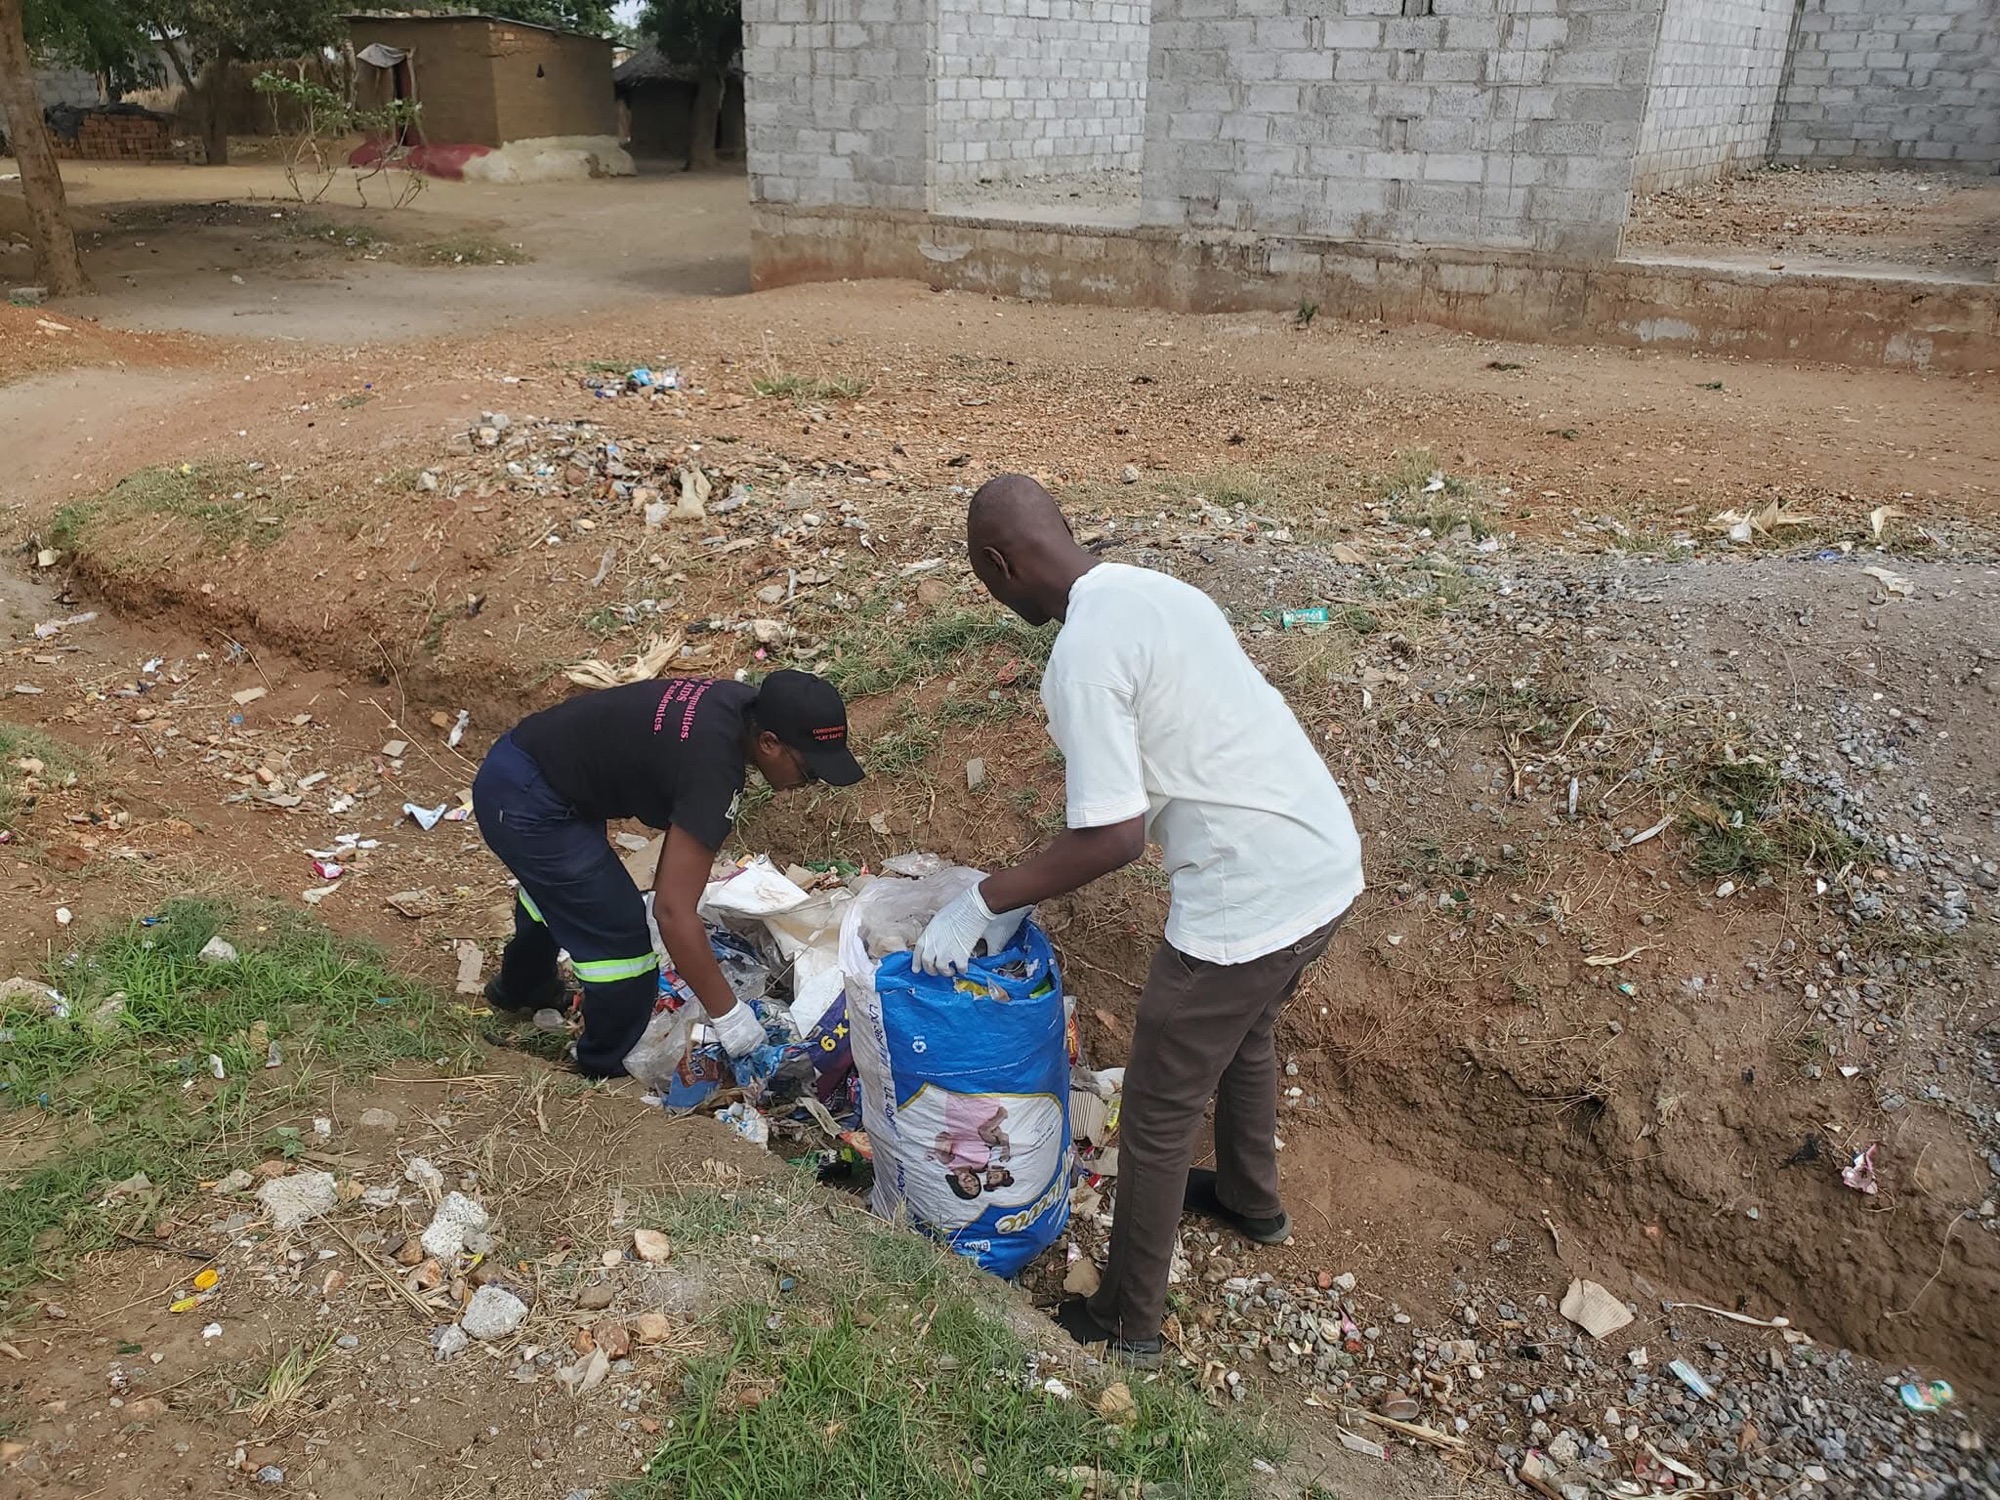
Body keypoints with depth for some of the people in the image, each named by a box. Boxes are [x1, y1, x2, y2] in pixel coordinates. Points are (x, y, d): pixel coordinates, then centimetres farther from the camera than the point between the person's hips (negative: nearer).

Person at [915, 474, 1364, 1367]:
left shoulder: (1083, 653, -19)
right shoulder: (1156, 591, 10)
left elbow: (1113, 837, -20)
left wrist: (985, 901, -7)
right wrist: (1026, 891, 17)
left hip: (1250, 900, -9)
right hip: (1329, 864, 9)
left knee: (1158, 1116, 11)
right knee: (1244, 1034, 34)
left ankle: (1126, 1323, 30)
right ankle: (1251, 1200, 59)